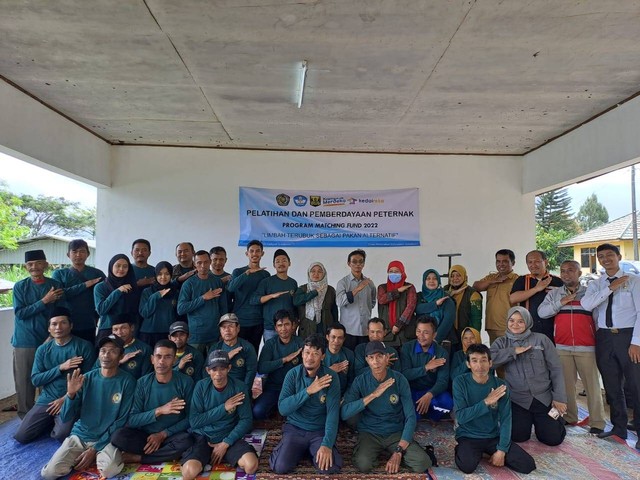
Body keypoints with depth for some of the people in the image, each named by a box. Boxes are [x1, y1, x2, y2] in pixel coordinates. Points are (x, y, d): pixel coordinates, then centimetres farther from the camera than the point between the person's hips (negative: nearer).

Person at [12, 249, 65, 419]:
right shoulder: (20, 287, 1)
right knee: (24, 380, 5)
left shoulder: (56, 286, 1)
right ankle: (26, 415, 20)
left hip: (49, 340, 0)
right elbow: (20, 313, -8)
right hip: (24, 342, 0)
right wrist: (44, 301, -15)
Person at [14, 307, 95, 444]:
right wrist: (61, 368, -15)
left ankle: (59, 424, 10)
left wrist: (65, 399, -11)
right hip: (46, 400, 4)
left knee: (62, 435, -25)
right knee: (21, 436, -5)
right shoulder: (42, 349, 6)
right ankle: (52, 422, 21)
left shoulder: (84, 346, -7)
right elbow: (35, 380, 0)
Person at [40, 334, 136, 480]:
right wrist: (71, 394, -21)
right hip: (79, 436, 3)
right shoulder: (87, 378, -2)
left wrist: (95, 449, -12)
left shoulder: (127, 381, -10)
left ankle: (97, 456, 3)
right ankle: (82, 457, 10)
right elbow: (65, 418, -2)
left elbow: (122, 421, -9)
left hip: (106, 439, -3)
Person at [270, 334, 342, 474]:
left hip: (320, 430, 0)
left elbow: (333, 412, -17)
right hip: (295, 428, 0)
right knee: (280, 467, -20)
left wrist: (327, 444, -30)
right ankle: (302, 450, 12)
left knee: (330, 467, -23)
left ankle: (311, 451, 11)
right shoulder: (293, 374, -8)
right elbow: (282, 409, -16)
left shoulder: (331, 377, -11)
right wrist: (308, 391, -27)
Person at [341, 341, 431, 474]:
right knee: (363, 464, -31)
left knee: (423, 464, -22)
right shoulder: (360, 381, -8)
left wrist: (399, 452, -20)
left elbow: (411, 417, -10)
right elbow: (344, 413, -19)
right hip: (369, 433, -1)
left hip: (396, 433, 1)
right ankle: (376, 451, 1)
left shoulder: (399, 379, -7)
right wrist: (373, 395, -27)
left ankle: (398, 453, 6)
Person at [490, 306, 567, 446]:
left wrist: (559, 397, -3)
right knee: (518, 436, -9)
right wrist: (513, 351, -19)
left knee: (553, 438, -4)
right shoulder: (501, 343, 2)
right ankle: (528, 420, 25)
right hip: (518, 400, 0)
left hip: (544, 397, 0)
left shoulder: (541, 339, -1)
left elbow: (556, 369, 1)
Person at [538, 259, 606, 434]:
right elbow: (542, 312, 2)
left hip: (586, 347, -2)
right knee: (566, 383, 7)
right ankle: (569, 417, 18)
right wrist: (560, 304, -9)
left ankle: (597, 422, 7)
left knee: (592, 384, -1)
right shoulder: (554, 294, 11)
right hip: (562, 347, 2)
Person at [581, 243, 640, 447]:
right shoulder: (595, 284, 8)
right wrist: (610, 288, -16)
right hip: (604, 338, 3)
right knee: (611, 386, 12)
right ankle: (619, 428, 26)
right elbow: (586, 304, -11)